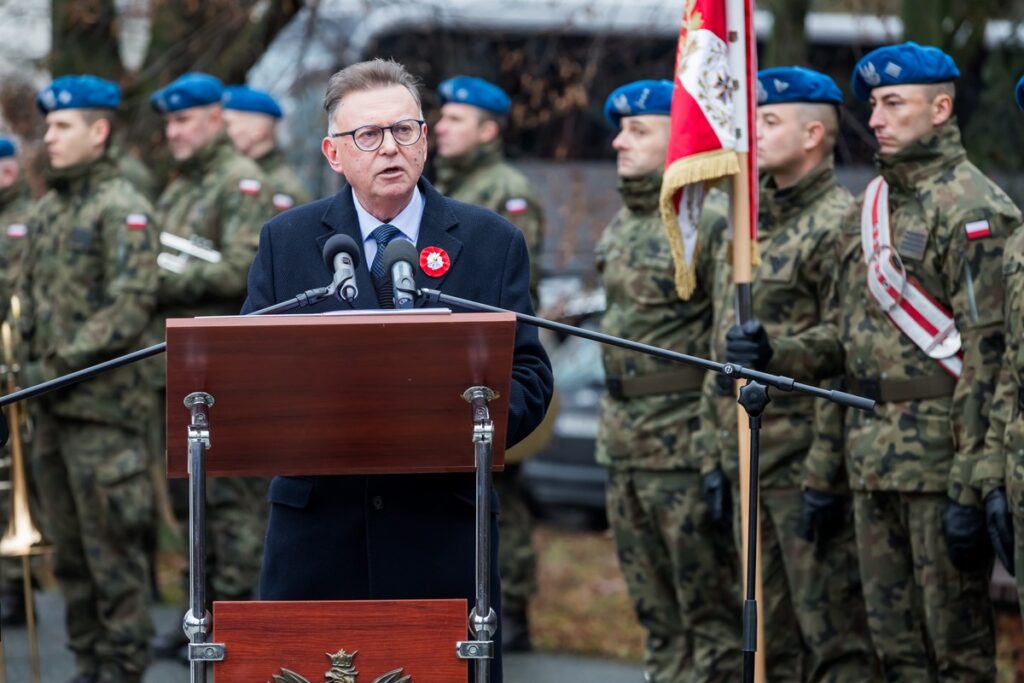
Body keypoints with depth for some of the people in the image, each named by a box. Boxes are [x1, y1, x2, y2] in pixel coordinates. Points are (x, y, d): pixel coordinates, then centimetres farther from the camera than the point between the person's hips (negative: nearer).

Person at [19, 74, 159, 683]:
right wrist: (28, 360, 5)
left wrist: (63, 364, -18)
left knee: (112, 543, -5)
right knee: (70, 547, 12)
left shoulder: (123, 210, -10)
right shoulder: (49, 210, 15)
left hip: (102, 402, -8)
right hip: (52, 405, 8)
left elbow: (131, 306, -17)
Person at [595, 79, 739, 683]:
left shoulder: (710, 221, -14)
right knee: (656, 614, 14)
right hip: (625, 442, 9)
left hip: (687, 445, -9)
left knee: (710, 613, -2)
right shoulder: (624, 224, 14)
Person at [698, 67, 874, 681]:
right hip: (749, 459, 9)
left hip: (806, 459, -9)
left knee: (832, 631, -5)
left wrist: (824, 477, -19)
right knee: (772, 631, 13)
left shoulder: (838, 225, -11)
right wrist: (717, 456, 14)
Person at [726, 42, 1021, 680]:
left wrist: (970, 485, -20)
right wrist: (777, 353, 3)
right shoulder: (867, 210, 16)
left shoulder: (973, 210, -11)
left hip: (941, 457, -8)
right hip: (874, 456, 8)